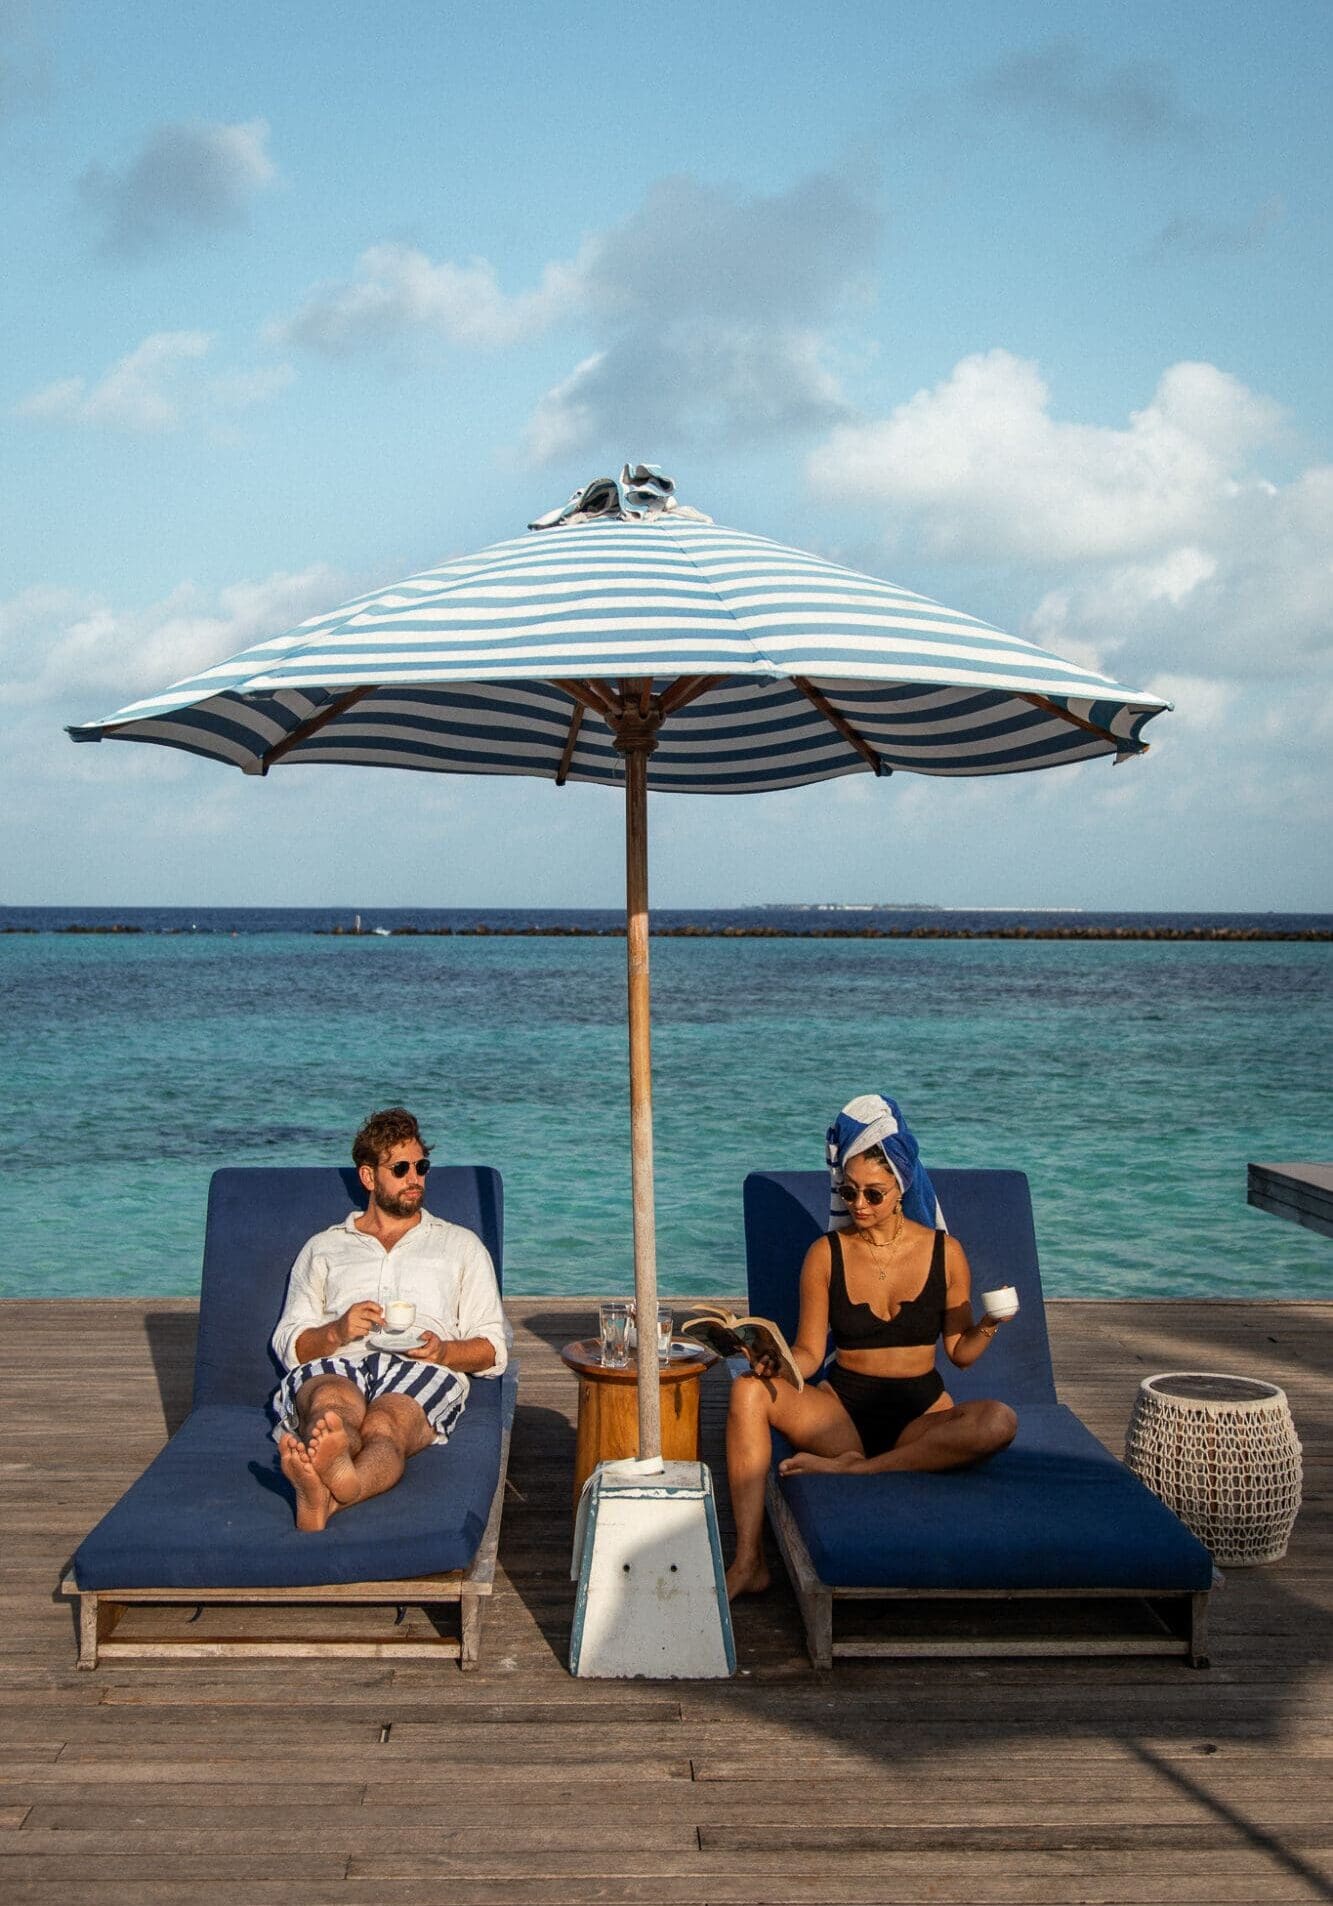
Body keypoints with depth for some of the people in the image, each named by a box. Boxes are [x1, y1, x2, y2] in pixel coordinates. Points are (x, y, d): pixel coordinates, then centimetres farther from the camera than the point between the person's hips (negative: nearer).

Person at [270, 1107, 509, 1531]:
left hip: (422, 1370, -1)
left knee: (384, 1425, -39)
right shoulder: (323, 1249, 30)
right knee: (335, 1406, -40)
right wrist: (337, 1332, -3)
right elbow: (288, 1345, 19)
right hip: (335, 1366, 1)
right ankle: (337, 1471, -74)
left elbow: (494, 1349, 20)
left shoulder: (461, 1246, 29)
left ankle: (324, 1498, -71)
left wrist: (443, 1350, -3)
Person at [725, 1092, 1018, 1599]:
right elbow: (808, 1354, 0)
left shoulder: (945, 1253, 2)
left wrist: (986, 1328, -14)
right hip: (841, 1406, 0)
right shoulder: (826, 1254, 1)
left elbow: (959, 1352, 7)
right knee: (749, 1390, -28)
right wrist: (776, 1363, -21)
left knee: (998, 1421, -32)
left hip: (921, 1413, 0)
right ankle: (748, 1562, -30)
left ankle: (850, 1468, -25)